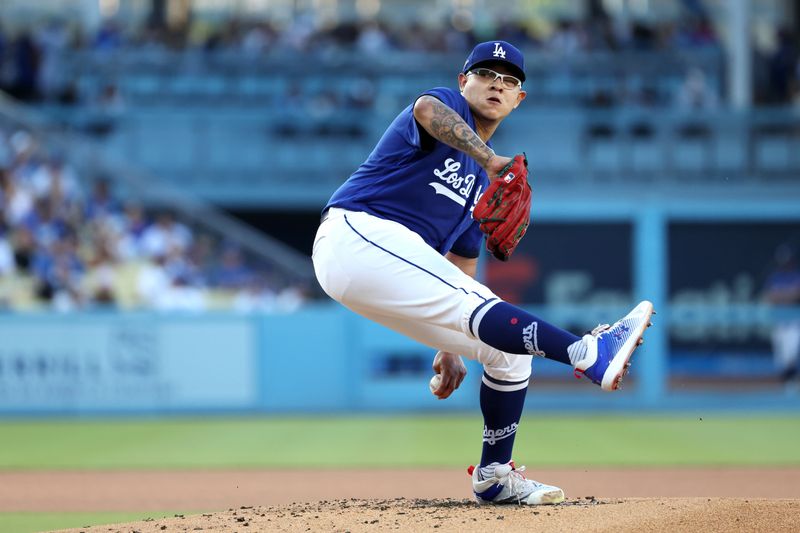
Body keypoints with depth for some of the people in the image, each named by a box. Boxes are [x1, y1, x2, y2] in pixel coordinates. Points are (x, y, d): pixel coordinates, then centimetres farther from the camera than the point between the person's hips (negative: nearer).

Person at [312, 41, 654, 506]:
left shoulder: (484, 183, 24)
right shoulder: (448, 104, 0)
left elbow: (462, 264, 26)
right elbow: (428, 109, -28)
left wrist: (449, 350, 18)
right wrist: (490, 159, -44)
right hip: (357, 236, -9)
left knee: (511, 350, 6)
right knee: (476, 305, -27)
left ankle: (495, 477, 18)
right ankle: (589, 354, -46)